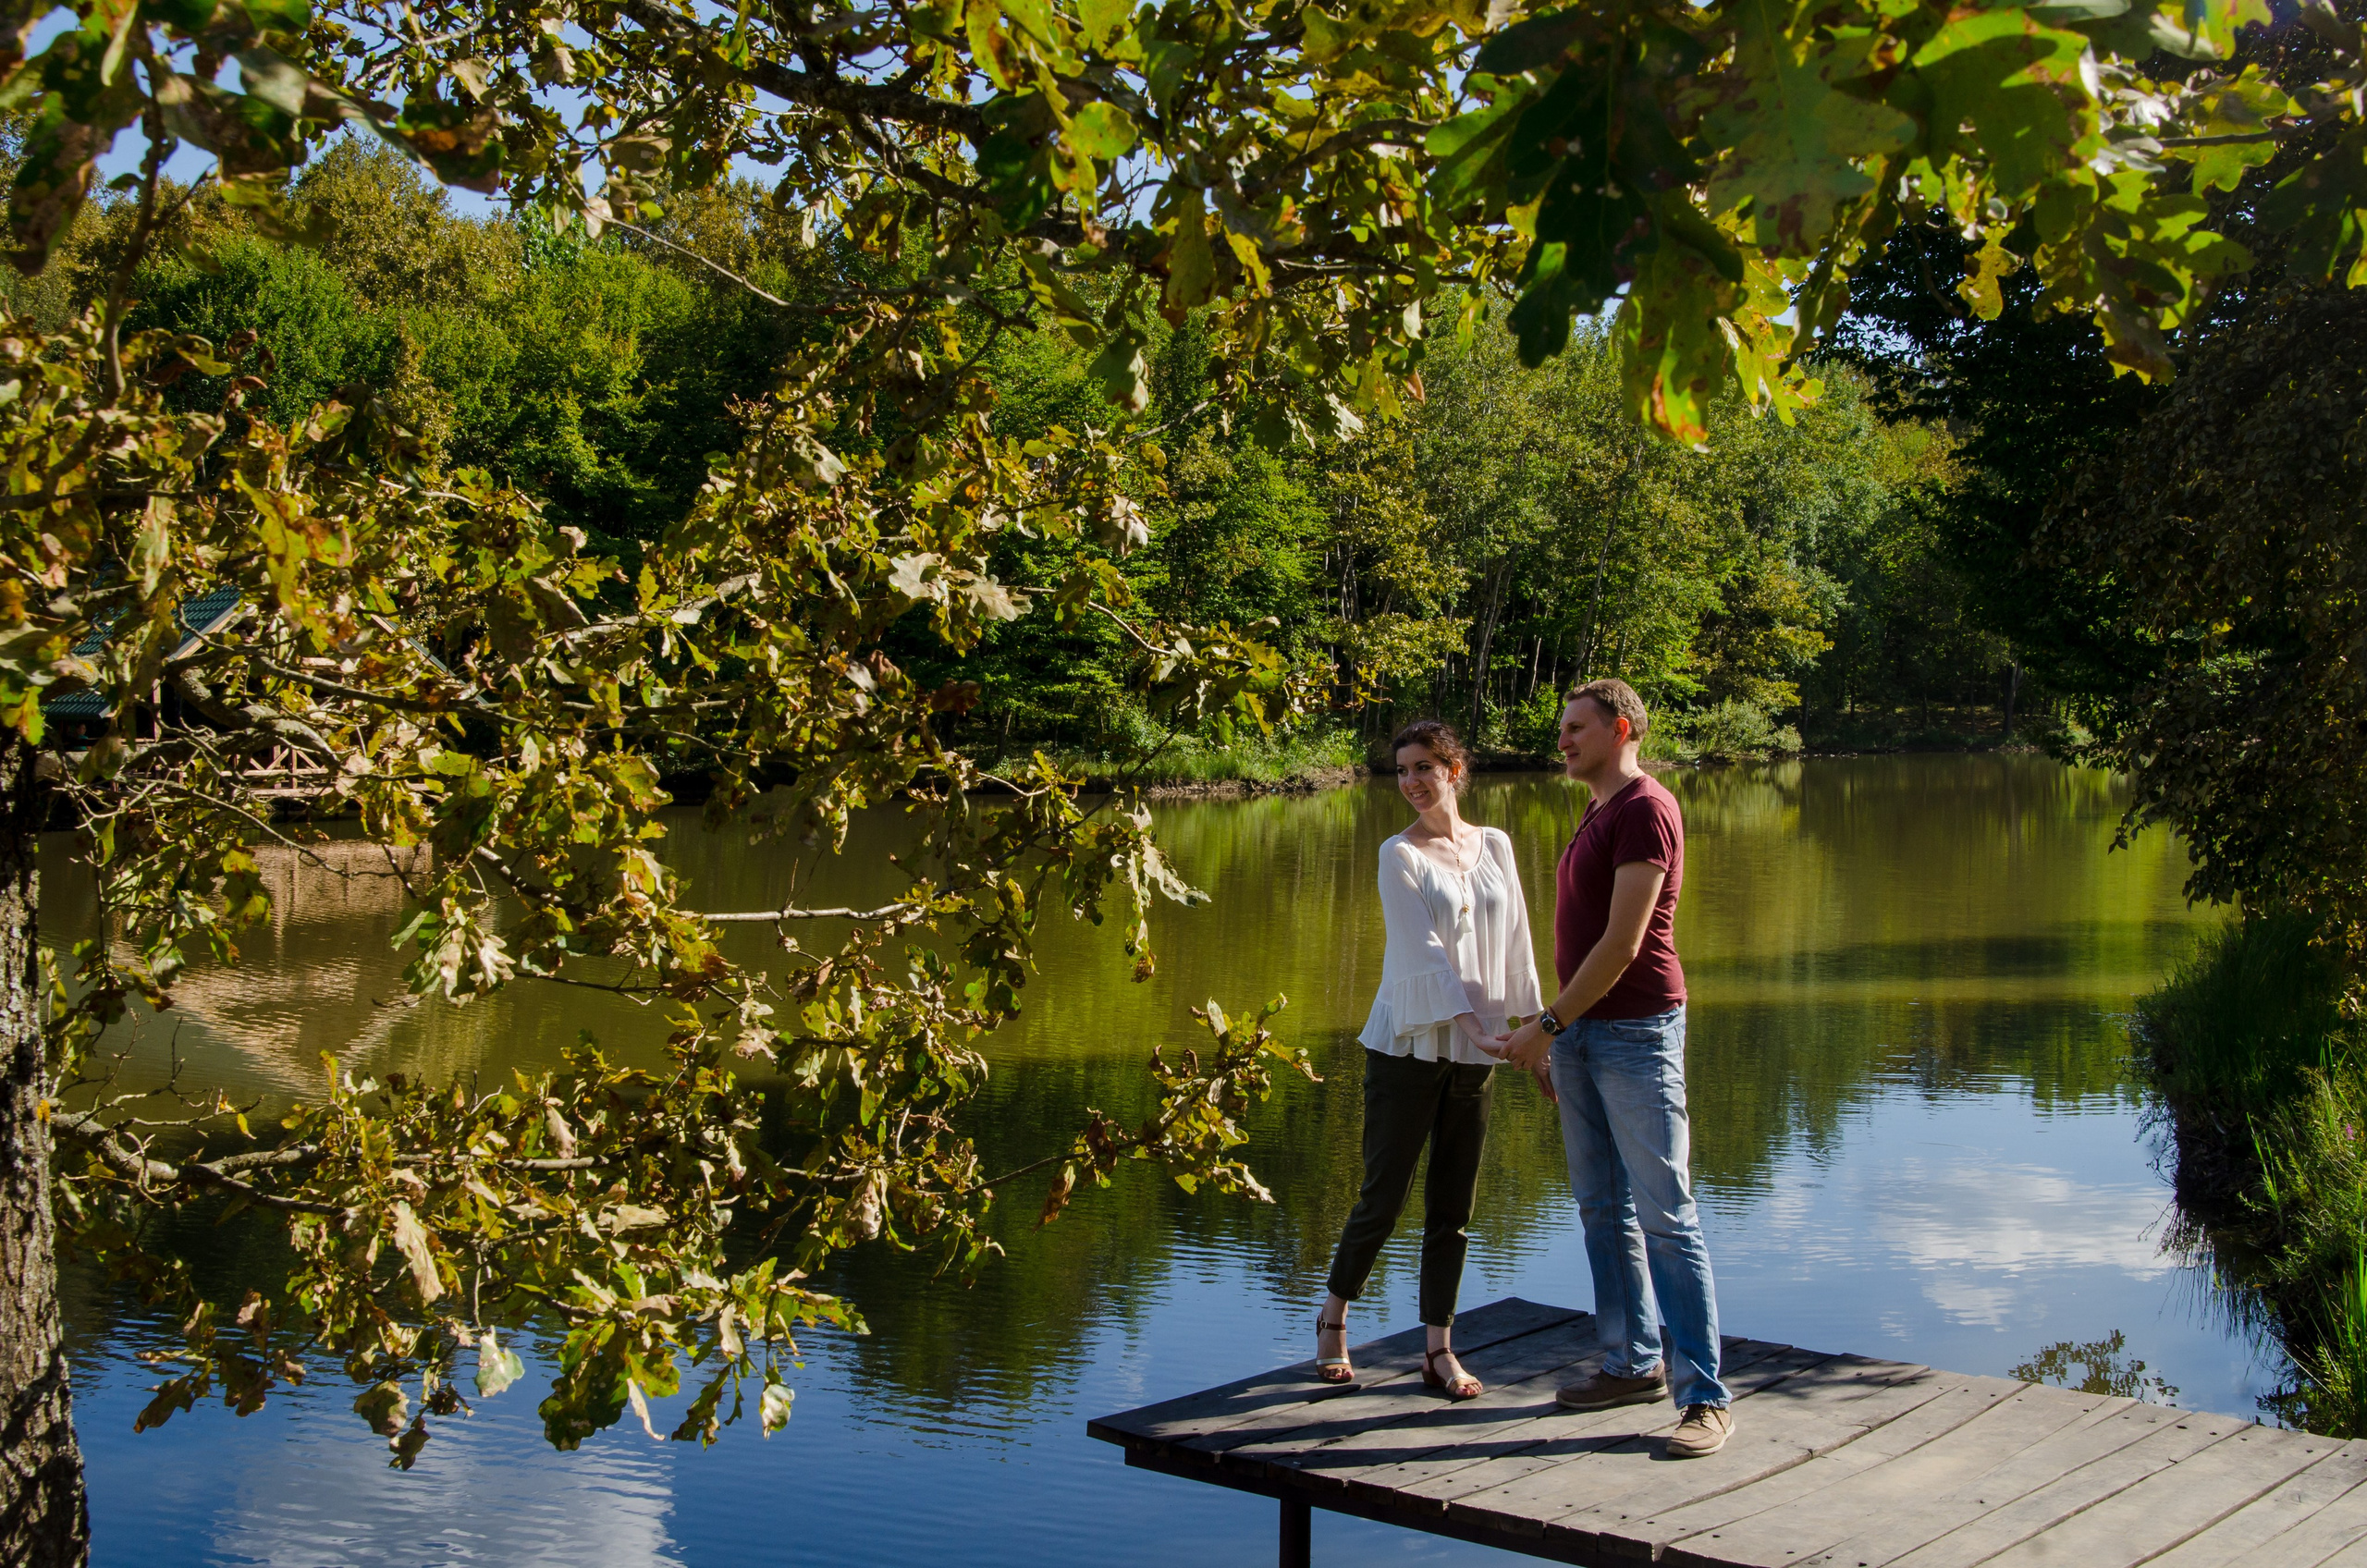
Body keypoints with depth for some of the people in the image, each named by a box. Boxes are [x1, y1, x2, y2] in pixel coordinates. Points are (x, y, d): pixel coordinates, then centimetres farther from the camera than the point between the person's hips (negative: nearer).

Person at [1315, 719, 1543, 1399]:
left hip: (1473, 1053, 4)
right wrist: (1470, 1021, -22)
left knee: (1453, 1207, 6)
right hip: (1409, 1044, -4)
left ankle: (1440, 1349, 14)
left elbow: (1515, 942, 12)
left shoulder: (1494, 846, 9)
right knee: (1382, 1199, 1)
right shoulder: (1400, 854, -4)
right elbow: (1423, 949, -12)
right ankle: (1333, 1316, 22)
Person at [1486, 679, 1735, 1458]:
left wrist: (1548, 1025, -14)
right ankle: (1635, 1362, 23)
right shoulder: (1595, 816, 18)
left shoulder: (1645, 809, -12)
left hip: (1636, 1030, -9)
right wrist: (1556, 1038, 17)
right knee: (1603, 1209, 13)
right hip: (1581, 1031, 9)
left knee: (1665, 1215, -8)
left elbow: (1622, 944, -17)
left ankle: (1705, 1396, -5)